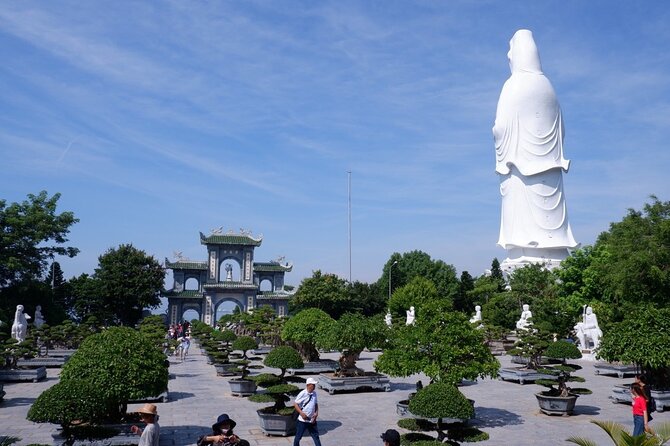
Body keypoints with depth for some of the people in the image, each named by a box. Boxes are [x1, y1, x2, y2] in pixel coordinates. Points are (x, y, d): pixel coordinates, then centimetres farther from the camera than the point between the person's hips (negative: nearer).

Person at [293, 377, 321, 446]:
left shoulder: (314, 393, 3)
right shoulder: (302, 393, -16)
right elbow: (295, 404, -12)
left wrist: (316, 412, -2)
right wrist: (301, 413, -20)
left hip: (312, 420, 5)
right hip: (302, 420, -5)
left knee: (316, 436, 10)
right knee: (298, 437, 8)